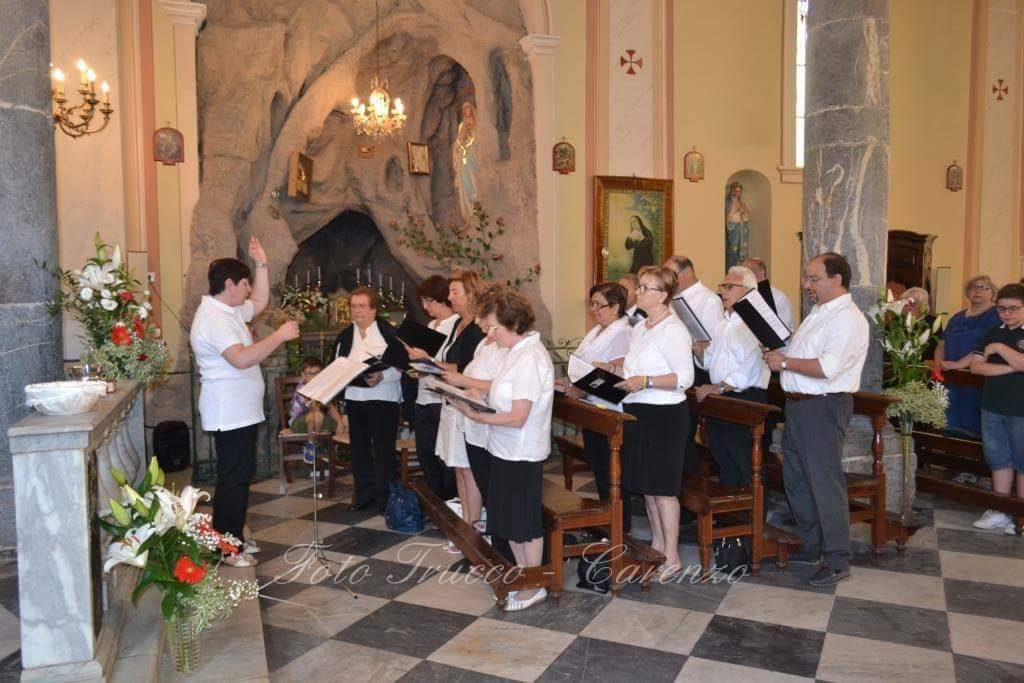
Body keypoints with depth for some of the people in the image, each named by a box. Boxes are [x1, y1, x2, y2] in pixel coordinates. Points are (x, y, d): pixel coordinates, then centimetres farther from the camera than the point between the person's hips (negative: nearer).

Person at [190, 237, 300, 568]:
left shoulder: (228, 310, 12)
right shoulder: (213, 318, -20)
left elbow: (260, 303, 26)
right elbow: (242, 358, -31)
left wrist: (261, 264, 18)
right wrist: (280, 336, -24)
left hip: (242, 412, 11)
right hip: (230, 414, -11)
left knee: (242, 474, 17)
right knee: (232, 478, -4)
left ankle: (234, 538, 27)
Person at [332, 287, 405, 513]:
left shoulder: (389, 332, -7)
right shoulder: (344, 336, 11)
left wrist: (382, 376, -24)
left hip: (384, 398, -5)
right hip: (354, 398, 5)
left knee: (384, 448, 1)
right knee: (359, 446, 12)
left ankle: (384, 496, 12)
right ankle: (364, 494, 24)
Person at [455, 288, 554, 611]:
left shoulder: (530, 358, -23)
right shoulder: (519, 351, 6)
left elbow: (517, 418, -24)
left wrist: (475, 415, -16)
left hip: (521, 454, -9)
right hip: (506, 450, 9)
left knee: (525, 523, 6)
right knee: (509, 518, 19)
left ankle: (534, 587, 21)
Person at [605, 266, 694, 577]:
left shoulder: (673, 330, -14)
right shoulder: (640, 328, 13)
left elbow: (685, 377, -19)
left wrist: (646, 381, -27)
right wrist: (609, 367, 8)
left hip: (664, 415, -9)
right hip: (638, 412, 9)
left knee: (662, 486, -1)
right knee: (645, 484, 16)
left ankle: (671, 556, 10)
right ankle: (657, 544, 30)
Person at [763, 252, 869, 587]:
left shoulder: (848, 319, -15)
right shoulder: (817, 313, 15)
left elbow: (827, 368, -26)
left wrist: (784, 362, -18)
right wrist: (778, 353, 3)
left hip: (824, 408, -10)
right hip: (797, 404, 10)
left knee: (825, 483, -3)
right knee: (796, 479, 18)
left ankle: (837, 561, 9)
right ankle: (809, 546, 33)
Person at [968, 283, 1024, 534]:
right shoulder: (991, 334, 9)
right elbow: (976, 366, -2)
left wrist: (999, 348, -13)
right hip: (993, 408, 5)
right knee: (999, 461, 13)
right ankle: (1001, 513, 22)